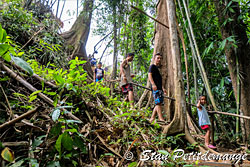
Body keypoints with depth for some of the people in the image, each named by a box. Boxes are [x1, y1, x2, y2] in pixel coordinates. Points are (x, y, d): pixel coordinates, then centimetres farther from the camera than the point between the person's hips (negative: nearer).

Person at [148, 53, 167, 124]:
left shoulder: (156, 68, 29)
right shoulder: (152, 66, 3)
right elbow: (150, 75, -12)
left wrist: (163, 88, 30)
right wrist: (153, 84, -25)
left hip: (159, 88, 9)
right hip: (155, 88, -9)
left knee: (158, 103, 6)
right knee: (158, 102, -15)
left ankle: (152, 119, 8)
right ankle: (161, 119, -18)